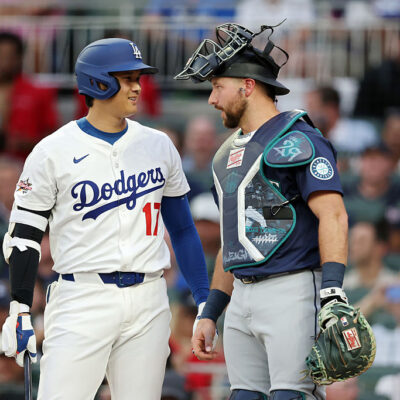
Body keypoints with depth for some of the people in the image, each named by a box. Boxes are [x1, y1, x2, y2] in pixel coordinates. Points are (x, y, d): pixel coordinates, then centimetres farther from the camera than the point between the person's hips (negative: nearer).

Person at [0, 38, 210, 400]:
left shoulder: (158, 146, 10)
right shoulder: (54, 152, -2)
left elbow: (182, 228, 17)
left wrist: (205, 301, 12)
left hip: (148, 302, 4)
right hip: (81, 299, -4)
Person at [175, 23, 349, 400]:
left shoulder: (296, 140, -8)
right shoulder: (229, 152, 21)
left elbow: (333, 216, -17)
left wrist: (332, 297, -27)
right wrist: (209, 313, 22)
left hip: (292, 293, -9)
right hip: (242, 298, 9)